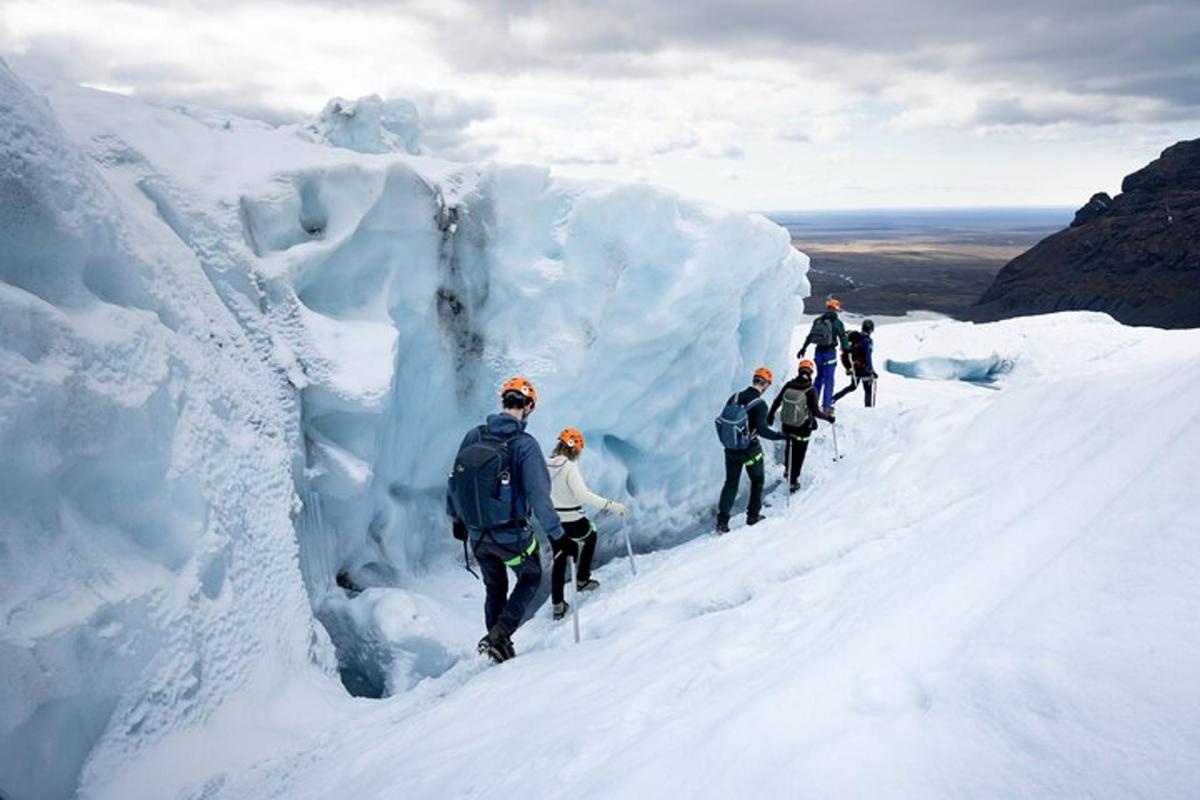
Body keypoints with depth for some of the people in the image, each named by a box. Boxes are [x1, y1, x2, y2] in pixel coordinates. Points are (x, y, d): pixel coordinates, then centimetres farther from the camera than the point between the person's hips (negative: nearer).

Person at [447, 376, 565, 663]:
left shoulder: (473, 436, -5)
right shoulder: (525, 445, -21)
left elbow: (454, 481, 5)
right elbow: (539, 496, -21)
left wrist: (457, 518, 19)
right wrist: (556, 534, -11)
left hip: (477, 535, 4)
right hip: (512, 536, -4)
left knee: (494, 588, 25)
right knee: (531, 579, 22)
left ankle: (496, 644, 34)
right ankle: (499, 636, 9)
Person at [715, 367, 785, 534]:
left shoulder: (734, 397, -2)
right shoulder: (760, 404, -18)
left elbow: (721, 421, 3)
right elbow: (762, 430, -25)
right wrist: (781, 436, -16)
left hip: (731, 450, 4)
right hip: (750, 451, -4)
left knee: (730, 483, 14)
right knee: (757, 480, 21)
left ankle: (722, 522, 7)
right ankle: (753, 515, 29)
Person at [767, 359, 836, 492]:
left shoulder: (789, 385, -10)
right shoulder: (811, 390, -22)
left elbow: (777, 401, 0)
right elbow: (815, 411, -21)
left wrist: (770, 415, 15)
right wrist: (828, 417, -4)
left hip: (786, 425, 4)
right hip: (802, 428, -4)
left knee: (790, 447, 28)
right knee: (799, 454, 12)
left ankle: (788, 471, 47)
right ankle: (793, 482, 18)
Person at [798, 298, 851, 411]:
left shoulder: (818, 320, 6)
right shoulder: (837, 322, -8)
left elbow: (809, 336, 14)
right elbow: (843, 338, -9)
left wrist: (803, 348, 24)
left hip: (819, 351, 5)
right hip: (830, 352, -5)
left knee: (819, 376, 20)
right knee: (829, 379, 1)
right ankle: (826, 405, 2)